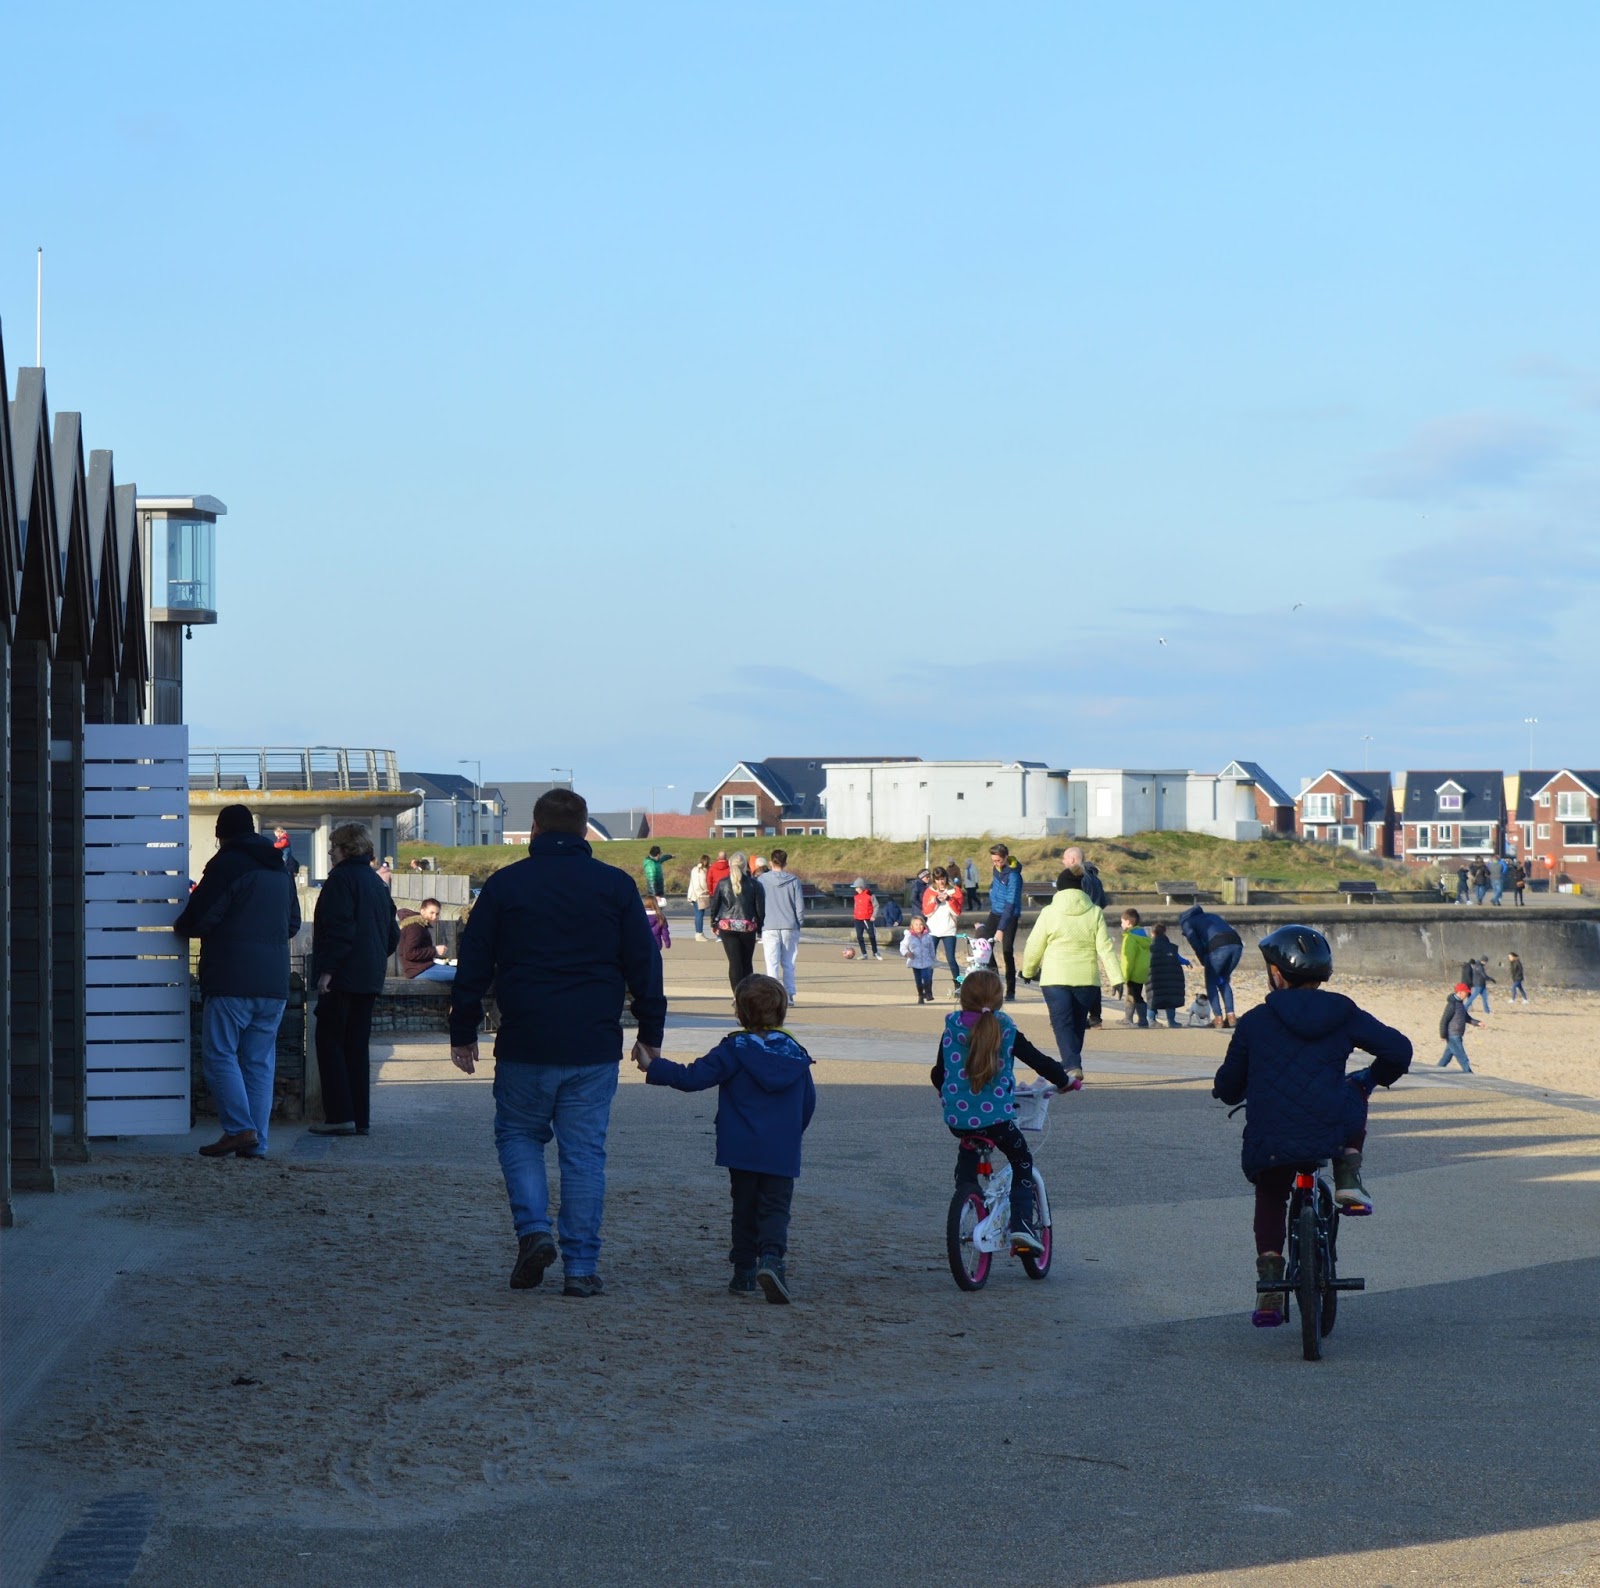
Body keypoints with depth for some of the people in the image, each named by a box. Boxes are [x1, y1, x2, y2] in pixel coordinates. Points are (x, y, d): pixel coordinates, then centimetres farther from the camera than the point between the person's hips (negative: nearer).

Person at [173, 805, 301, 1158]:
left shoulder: (227, 864, -7)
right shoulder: (280, 870, 16)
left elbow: (197, 919, -10)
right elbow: (293, 923, 23)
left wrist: (180, 927, 11)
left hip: (232, 980, -7)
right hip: (274, 981, 7)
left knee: (219, 1054, -1)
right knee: (260, 1061, 7)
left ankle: (239, 1128, -12)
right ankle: (256, 1141, 4)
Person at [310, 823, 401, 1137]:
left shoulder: (342, 878, -10)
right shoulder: (377, 882, 16)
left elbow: (339, 928, -19)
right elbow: (393, 933, 19)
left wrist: (326, 970, -18)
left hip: (342, 978, -8)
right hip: (370, 978, 8)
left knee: (330, 1044, -4)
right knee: (358, 1048, 11)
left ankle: (340, 1115, -10)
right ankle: (360, 1118, 10)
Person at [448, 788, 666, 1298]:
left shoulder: (503, 884, 2)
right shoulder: (616, 886, 4)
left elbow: (473, 965, 5)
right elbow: (644, 964, 6)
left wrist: (463, 1033, 13)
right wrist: (650, 1034, 14)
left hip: (524, 1046, -1)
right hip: (595, 1046, 1)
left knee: (518, 1134, 18)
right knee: (584, 1152, 5)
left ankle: (533, 1229, -3)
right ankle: (581, 1269, 3)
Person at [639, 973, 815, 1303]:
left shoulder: (734, 1050, -6)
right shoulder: (796, 1054, 5)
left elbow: (693, 1077, -12)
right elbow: (808, 1104, 13)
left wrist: (653, 1067, -3)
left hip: (742, 1149, -1)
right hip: (783, 1153, 1)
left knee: (745, 1208, 11)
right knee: (775, 1208, 1)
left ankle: (744, 1272, 13)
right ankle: (772, 1257, -24)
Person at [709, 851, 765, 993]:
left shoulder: (722, 883, -2)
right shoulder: (753, 884, -4)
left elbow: (714, 905, 5)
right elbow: (760, 907, -1)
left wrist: (714, 924, 18)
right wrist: (760, 927, 8)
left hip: (727, 926, 0)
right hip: (748, 927, 0)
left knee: (734, 962, -1)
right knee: (747, 962, 13)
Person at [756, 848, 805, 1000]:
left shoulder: (762, 880, -1)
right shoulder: (793, 880, -1)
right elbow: (800, 906, 1)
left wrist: (758, 926, 10)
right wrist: (800, 923, 12)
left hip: (769, 927, -1)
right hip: (790, 927, 1)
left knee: (772, 963, -1)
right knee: (788, 964, 9)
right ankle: (789, 996, 7)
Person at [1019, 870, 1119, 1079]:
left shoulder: (1049, 913, -3)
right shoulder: (1095, 913, 2)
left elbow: (1033, 947, 2)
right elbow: (1105, 948, -3)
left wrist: (1029, 972, 19)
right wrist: (1116, 978, -4)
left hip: (1055, 978, -3)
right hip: (1087, 978, 3)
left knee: (1062, 1024, -4)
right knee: (1078, 1024, 16)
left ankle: (1072, 1065, -21)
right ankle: (1072, 1063, 26)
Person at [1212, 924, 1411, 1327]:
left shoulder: (1254, 1022, 7)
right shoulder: (1342, 1013, 9)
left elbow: (1229, 1087, 12)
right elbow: (1398, 1049, 11)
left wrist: (1229, 1093, 37)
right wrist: (1373, 1078, 32)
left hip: (1269, 1144, 0)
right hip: (1331, 1133, 0)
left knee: (1270, 1199, 28)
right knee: (1353, 1092, 33)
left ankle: (1269, 1288, 14)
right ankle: (1348, 1177, 14)